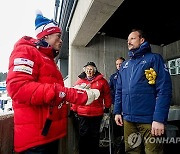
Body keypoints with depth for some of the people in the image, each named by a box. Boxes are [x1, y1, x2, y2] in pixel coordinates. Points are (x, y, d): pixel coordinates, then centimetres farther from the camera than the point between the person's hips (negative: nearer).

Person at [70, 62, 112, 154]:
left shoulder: (101, 81, 0)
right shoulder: (80, 81, 2)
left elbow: (107, 95, 5)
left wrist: (107, 107, 7)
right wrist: (74, 109, 0)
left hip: (97, 113, 0)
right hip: (82, 113, 0)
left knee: (95, 135, 16)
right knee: (83, 135, 9)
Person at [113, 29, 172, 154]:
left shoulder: (154, 58, -3)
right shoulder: (125, 65, 14)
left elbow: (164, 90, -12)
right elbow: (119, 91, 16)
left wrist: (159, 119, -17)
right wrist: (117, 111, 9)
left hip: (149, 120, -5)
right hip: (128, 119, 6)